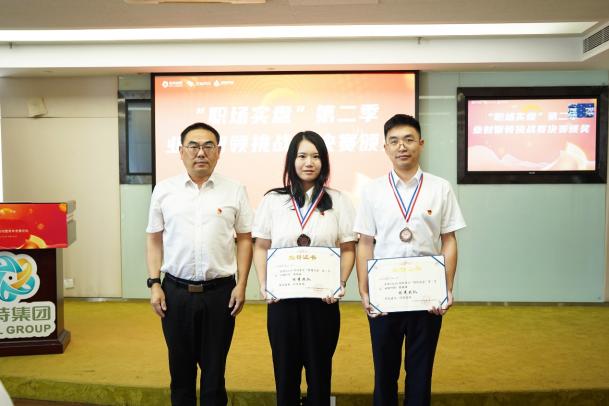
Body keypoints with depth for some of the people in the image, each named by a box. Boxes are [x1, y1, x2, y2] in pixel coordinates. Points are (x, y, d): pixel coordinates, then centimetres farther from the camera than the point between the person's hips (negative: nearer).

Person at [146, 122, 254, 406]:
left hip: (220, 291, -1)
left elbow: (244, 240, 2)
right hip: (176, 291, 1)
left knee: (214, 368, 10)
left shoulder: (235, 191, 0)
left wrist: (241, 285, -3)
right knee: (180, 367, 14)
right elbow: (154, 240, 7)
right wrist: (154, 284, 0)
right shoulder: (164, 190, 3)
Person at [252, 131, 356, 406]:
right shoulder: (273, 200, 5)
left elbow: (348, 249, 4)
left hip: (323, 298, 0)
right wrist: (264, 285, -6)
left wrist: (341, 284, -10)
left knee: (319, 369, 10)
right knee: (285, 369, 10)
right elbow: (260, 248, 6)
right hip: (282, 298, 1)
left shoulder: (337, 201, 4)